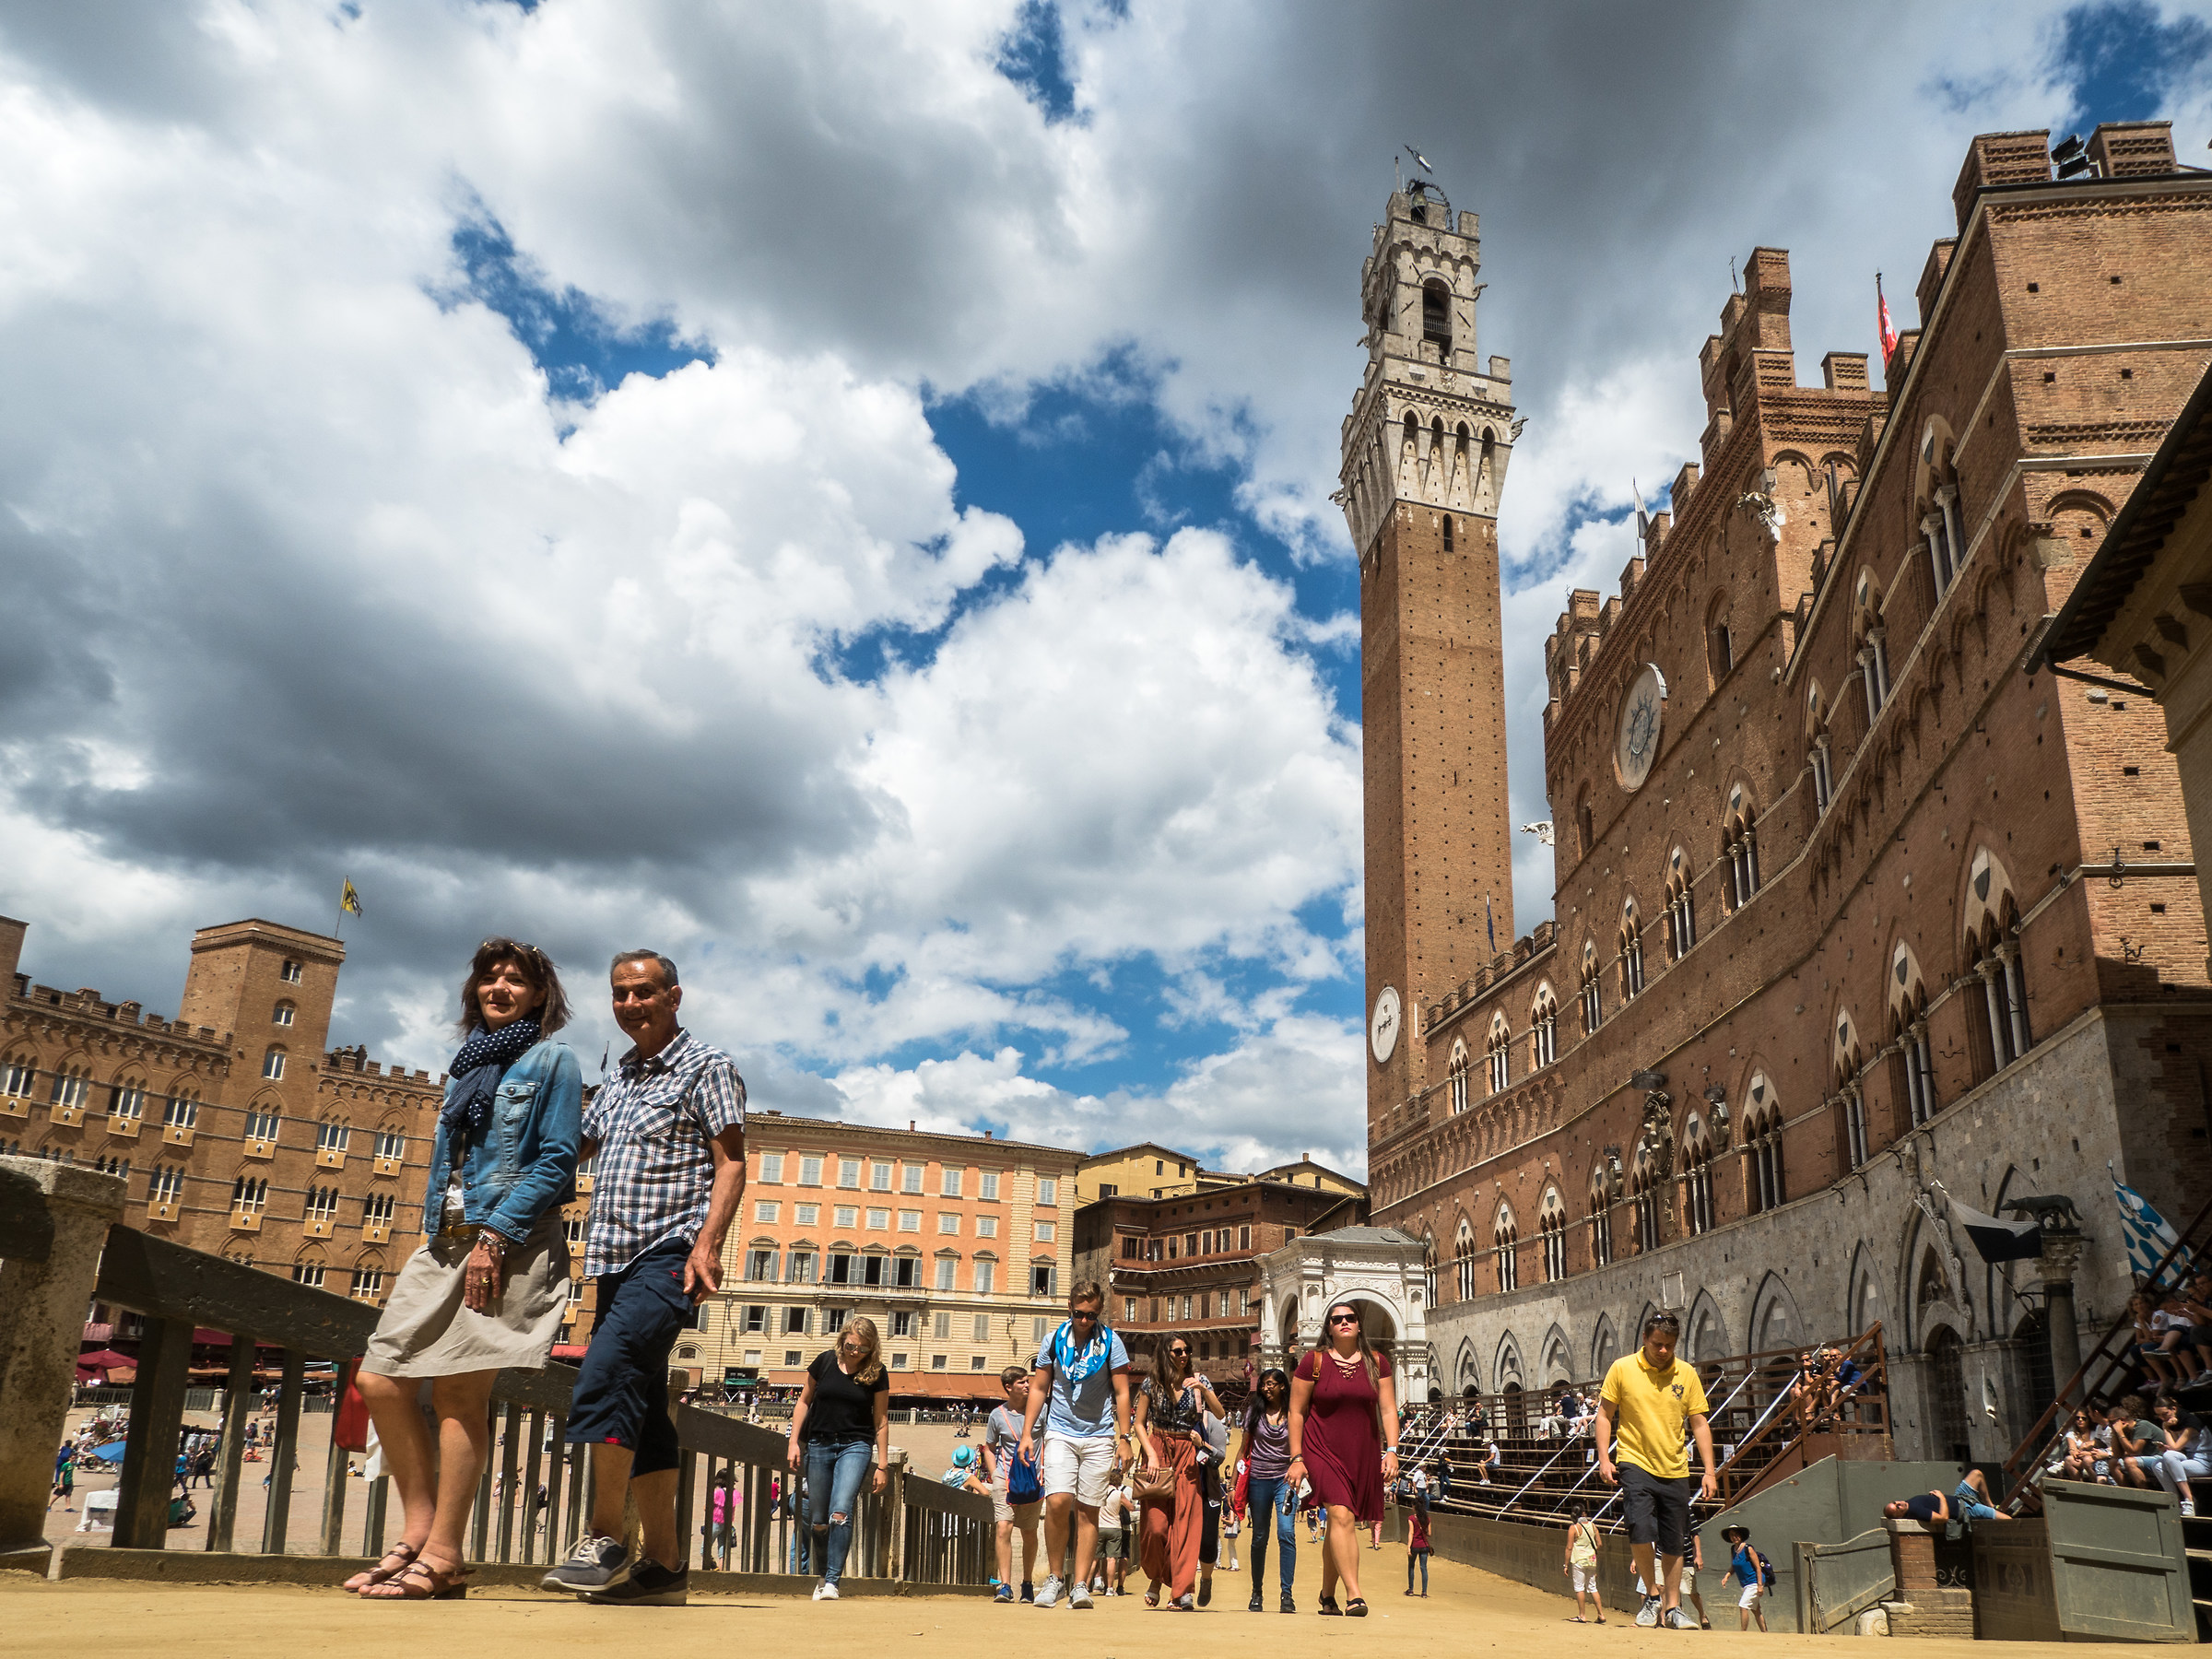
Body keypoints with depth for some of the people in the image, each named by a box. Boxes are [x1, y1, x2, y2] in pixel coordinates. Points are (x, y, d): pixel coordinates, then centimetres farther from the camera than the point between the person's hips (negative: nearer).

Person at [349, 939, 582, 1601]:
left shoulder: (551, 1061, 0)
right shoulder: (464, 1068, 20)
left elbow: (557, 1160, -10)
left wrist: (494, 1236, -18)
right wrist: (423, 1254, 16)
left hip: (509, 1243, -7)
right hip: (444, 1241, 8)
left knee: (459, 1392, -9)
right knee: (380, 1380, 1)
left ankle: (442, 1558, -2)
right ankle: (420, 1529, 11)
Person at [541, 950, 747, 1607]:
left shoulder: (706, 1067, -1)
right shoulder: (618, 1079, 21)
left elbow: (731, 1162, -8)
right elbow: (573, 1147, 29)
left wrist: (707, 1244, -20)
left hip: (669, 1255, -8)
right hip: (616, 1259, 8)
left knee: (605, 1373, -24)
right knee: (639, 1404, 7)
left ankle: (604, 1538, -17)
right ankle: (663, 1561, 12)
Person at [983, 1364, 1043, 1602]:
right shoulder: (997, 1415, 0)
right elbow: (989, 1449, 12)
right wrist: (994, 1476, 0)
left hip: (1032, 1479, 1)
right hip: (1005, 1478, -1)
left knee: (1029, 1533, 9)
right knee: (1004, 1528, -14)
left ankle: (1028, 1583, 25)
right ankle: (1005, 1586, -12)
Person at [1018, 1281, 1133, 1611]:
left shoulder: (1111, 1342, 1)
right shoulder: (1054, 1340, 4)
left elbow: (1121, 1393, 3)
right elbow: (1039, 1388, 10)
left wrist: (1124, 1437, -2)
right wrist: (1027, 1433, 4)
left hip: (1100, 1436, 0)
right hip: (1060, 1432, 0)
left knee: (1088, 1510, -1)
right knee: (1057, 1502, -15)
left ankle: (1080, 1584, 7)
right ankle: (1054, 1577, 2)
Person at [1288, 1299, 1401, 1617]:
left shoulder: (1376, 1363, 6)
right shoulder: (1314, 1361, -2)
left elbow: (1388, 1410, 6)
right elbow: (1296, 1412, 0)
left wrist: (1391, 1451, -5)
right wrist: (1296, 1458, -4)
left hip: (1363, 1455, 3)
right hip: (1323, 1451, -3)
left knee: (1339, 1523, 9)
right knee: (1342, 1516, -19)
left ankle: (1327, 1595, 25)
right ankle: (1353, 1595, -22)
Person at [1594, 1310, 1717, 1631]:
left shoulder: (1686, 1374, 3)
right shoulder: (1622, 1369, -4)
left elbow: (1699, 1423, 8)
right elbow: (1604, 1415, 1)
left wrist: (1709, 1471, 1)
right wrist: (1604, 1458, -8)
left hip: (1675, 1471, 3)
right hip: (1635, 1463, -3)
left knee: (1673, 1544, 7)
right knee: (1640, 1529, -19)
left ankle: (1672, 1608, 24)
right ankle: (1652, 1596, 4)